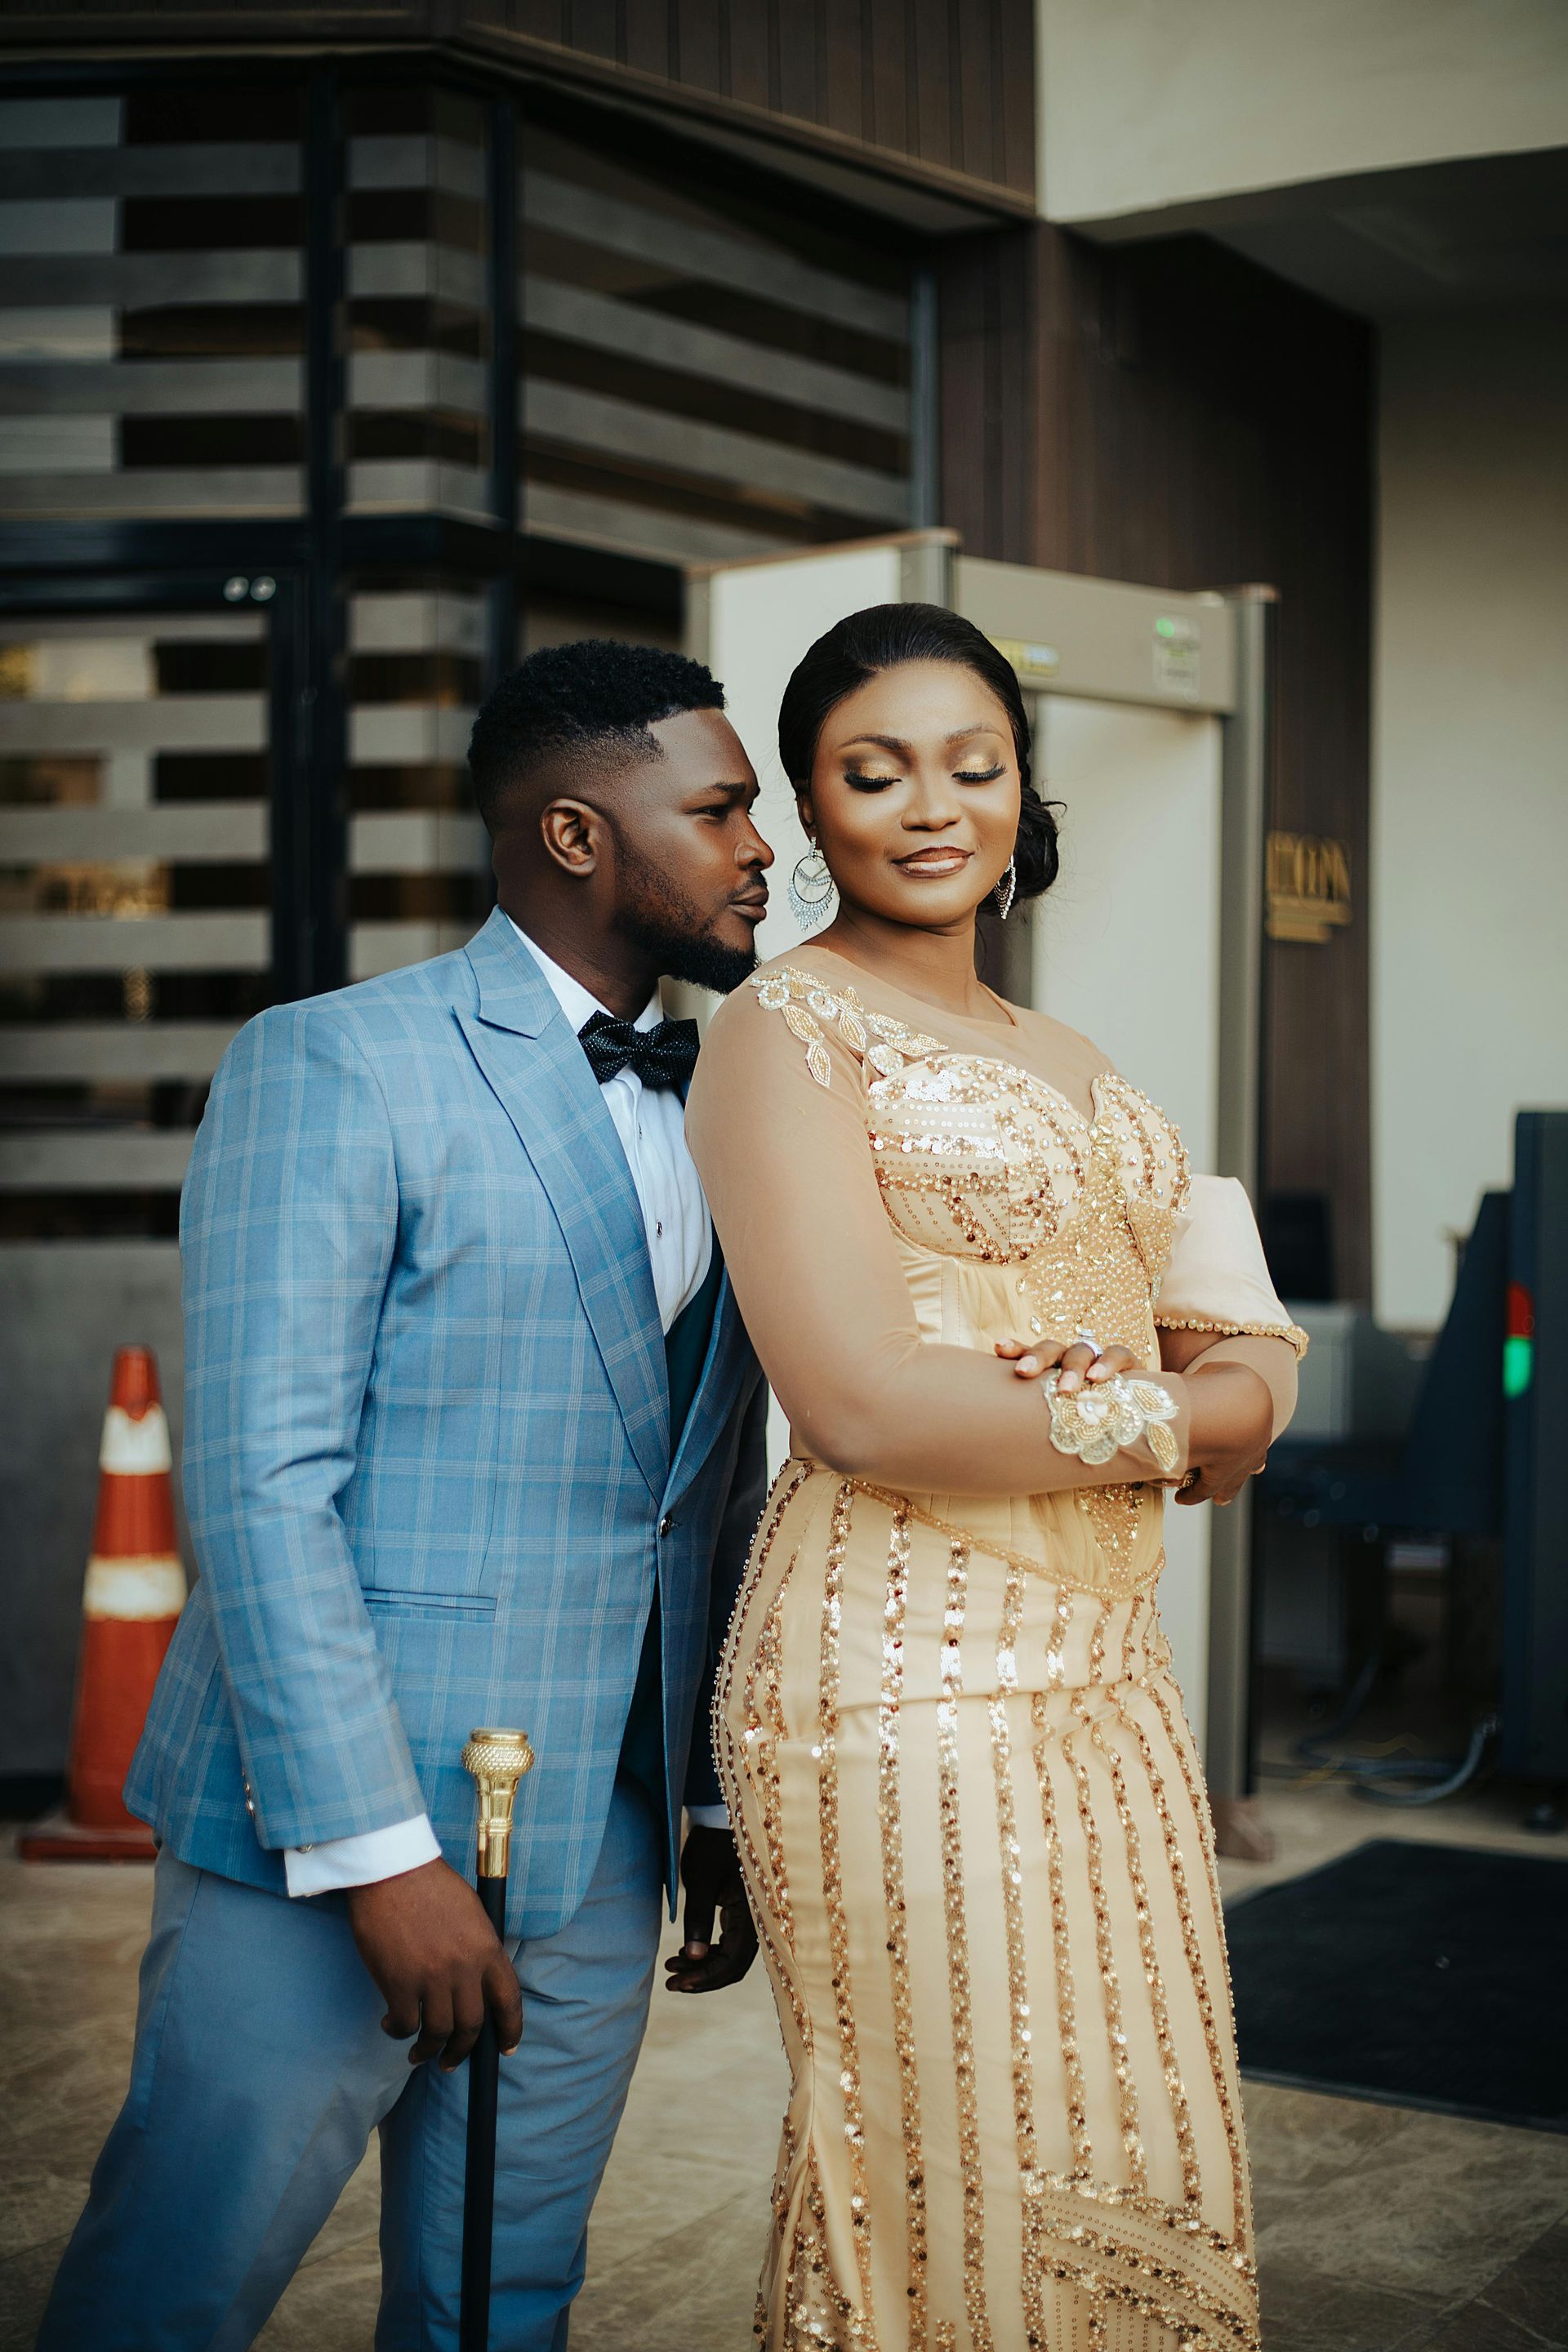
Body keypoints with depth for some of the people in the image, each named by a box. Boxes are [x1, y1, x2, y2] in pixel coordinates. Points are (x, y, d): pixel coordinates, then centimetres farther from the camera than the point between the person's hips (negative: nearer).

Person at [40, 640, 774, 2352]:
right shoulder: (334, 1068, -9)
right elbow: (259, 1487, -15)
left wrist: (726, 1804, 14)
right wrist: (379, 1855, -19)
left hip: (596, 1850, 6)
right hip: (333, 1825, -6)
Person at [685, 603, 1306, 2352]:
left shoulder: (1066, 1066, 17)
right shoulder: (786, 1030, -6)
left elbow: (1250, 1373, 12)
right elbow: (859, 1407, -17)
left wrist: (1235, 1391, -12)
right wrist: (1167, 1421, -6)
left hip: (1107, 1676, 7)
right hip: (907, 1676, -7)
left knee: (1140, 2171, 14)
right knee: (967, 2188, 1)